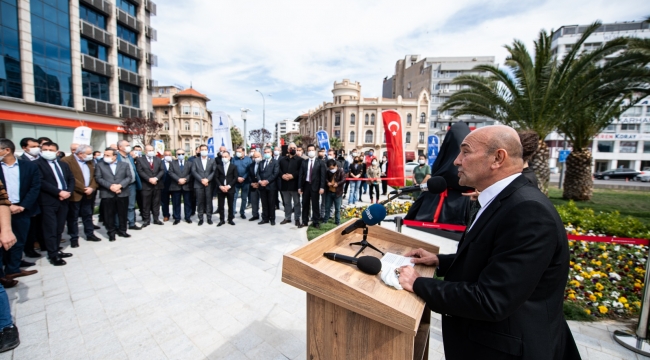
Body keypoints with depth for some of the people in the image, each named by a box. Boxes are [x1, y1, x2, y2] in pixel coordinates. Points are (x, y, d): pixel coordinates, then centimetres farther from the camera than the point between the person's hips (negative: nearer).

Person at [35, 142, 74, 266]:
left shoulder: (63, 164, 14)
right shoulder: (37, 164, -5)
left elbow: (71, 179, 11)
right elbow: (41, 182, -14)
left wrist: (68, 192, -6)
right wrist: (59, 192, -18)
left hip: (63, 200, 5)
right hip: (48, 202, -5)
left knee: (59, 228, 12)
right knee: (51, 229, -1)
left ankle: (56, 251, 23)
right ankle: (53, 255, 8)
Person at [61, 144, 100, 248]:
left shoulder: (89, 161, 11)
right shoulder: (67, 161, -11)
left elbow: (93, 176, 10)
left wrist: (92, 188, -6)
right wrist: (83, 189, -17)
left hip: (88, 194, 6)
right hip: (74, 195, -6)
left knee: (88, 215, 14)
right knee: (73, 217, 5)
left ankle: (90, 234, 24)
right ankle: (74, 238, 15)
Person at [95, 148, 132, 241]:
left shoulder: (124, 164, 9)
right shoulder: (99, 165, 8)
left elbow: (129, 177, 1)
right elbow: (98, 178, -1)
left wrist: (120, 185, -13)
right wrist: (110, 186, -14)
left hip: (123, 193, 1)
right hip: (107, 194, 0)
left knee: (123, 214, 7)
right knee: (109, 215, 5)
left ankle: (122, 231, 20)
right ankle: (111, 232, 16)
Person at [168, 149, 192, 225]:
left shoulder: (189, 163, 10)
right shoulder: (172, 163, 10)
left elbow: (191, 173, -1)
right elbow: (171, 173, -3)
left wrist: (185, 179, -16)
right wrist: (178, 179, -17)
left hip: (187, 186, 0)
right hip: (175, 186, 0)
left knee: (188, 203, 5)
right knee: (176, 203, 5)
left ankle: (188, 217, 14)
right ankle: (177, 218, 14)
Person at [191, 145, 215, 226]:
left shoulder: (212, 160, 10)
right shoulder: (195, 160, 10)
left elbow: (214, 171, 1)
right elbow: (194, 172, 0)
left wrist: (207, 179, -11)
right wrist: (201, 180, -12)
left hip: (209, 184, 0)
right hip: (198, 184, 0)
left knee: (209, 201, 2)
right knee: (200, 202, 3)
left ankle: (209, 218, 10)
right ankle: (200, 219, 10)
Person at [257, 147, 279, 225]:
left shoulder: (275, 162, 1)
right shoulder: (261, 162, 18)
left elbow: (275, 173, -10)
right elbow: (258, 173, 11)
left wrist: (267, 181, -16)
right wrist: (260, 181, -7)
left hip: (271, 186, -5)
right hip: (262, 186, 5)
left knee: (271, 203, 2)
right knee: (264, 203, 9)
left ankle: (272, 219, 12)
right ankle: (265, 218, 18)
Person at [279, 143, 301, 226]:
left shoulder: (300, 159, -1)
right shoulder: (282, 159, 14)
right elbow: (279, 169, 8)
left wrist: (293, 175, -20)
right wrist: (282, 175, -11)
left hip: (295, 184, -4)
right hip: (285, 184, 4)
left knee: (296, 202, 4)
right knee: (287, 202, 14)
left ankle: (297, 219, 13)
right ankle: (287, 218, 25)